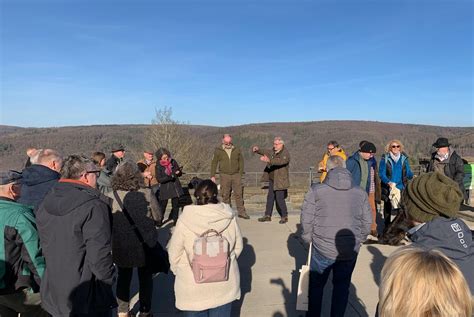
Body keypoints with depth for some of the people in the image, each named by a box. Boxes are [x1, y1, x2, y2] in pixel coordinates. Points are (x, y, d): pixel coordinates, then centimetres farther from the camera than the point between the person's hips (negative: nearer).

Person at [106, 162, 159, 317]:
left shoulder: (110, 197, -16)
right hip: (145, 244, -1)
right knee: (145, 277, 19)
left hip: (121, 246, 1)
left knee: (123, 277, 21)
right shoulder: (147, 194, -18)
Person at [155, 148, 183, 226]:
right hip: (165, 188, -3)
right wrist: (169, 177, -27)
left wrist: (178, 172, -16)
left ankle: (175, 219, 26)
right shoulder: (158, 166, -9)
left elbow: (180, 173, 7)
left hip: (175, 187, 3)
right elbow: (159, 179, -15)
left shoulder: (173, 161, -2)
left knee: (176, 205, 9)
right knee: (163, 205, 6)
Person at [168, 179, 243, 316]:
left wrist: (178, 270, 12)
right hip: (224, 285, 2)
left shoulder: (185, 220, -17)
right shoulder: (228, 217, -13)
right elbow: (238, 246, -1)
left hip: (194, 287, -1)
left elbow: (174, 253, -7)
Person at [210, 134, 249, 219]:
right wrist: (212, 176, 2)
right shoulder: (218, 151, 3)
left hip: (236, 175, 1)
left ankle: (241, 212, 3)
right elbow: (214, 163, 6)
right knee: (225, 195, 2)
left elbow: (241, 161, 13)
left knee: (239, 194, -3)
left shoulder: (237, 150, 7)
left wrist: (240, 173, 5)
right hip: (224, 175, -1)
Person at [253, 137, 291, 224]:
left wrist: (269, 160, -49)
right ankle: (267, 215, 22)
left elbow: (280, 161, -34)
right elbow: (265, 152, 14)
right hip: (272, 179, 8)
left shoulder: (285, 154, -16)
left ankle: (284, 216, 14)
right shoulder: (273, 152, 9)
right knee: (270, 197, 12)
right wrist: (257, 150, -8)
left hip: (280, 180, -8)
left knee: (279, 199, -4)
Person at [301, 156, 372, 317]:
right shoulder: (360, 192, -1)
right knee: (342, 286, 21)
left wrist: (309, 238, 7)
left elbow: (306, 219, -9)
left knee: (316, 285, 19)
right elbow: (367, 222, 5)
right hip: (350, 250, 2)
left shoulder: (316, 190, -11)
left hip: (322, 248, -2)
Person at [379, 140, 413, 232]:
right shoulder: (385, 158, -5)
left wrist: (412, 176, -18)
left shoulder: (404, 158, 4)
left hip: (401, 187, 2)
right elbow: (381, 173, -9)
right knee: (387, 207, 10)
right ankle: (387, 226, 23)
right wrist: (388, 182, -25)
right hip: (388, 187, -1)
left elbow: (408, 172, 5)